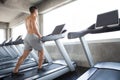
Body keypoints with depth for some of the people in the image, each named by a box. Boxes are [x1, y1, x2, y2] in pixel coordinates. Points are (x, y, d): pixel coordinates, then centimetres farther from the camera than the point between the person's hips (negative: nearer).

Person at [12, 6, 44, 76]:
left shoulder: (27, 18, 24)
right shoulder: (34, 17, -4)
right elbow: (34, 28, -18)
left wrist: (38, 35, 22)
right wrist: (40, 36, -8)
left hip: (27, 37, 9)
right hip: (33, 37, -8)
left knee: (24, 55, 7)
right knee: (41, 51, 6)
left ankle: (15, 71, 9)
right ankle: (40, 68, 14)